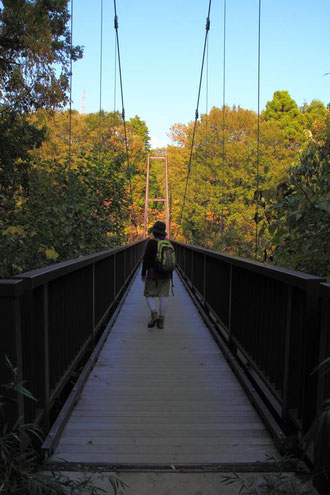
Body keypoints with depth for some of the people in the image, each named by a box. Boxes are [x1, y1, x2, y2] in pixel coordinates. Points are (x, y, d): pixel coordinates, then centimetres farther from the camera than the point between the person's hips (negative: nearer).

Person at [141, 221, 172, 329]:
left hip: (153, 273, -4)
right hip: (165, 274, 4)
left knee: (149, 295, 6)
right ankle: (161, 320, 4)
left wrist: (143, 273, -4)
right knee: (164, 296, 5)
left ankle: (154, 314, -16)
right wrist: (170, 275, 16)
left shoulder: (152, 242, -11)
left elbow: (146, 259, -12)